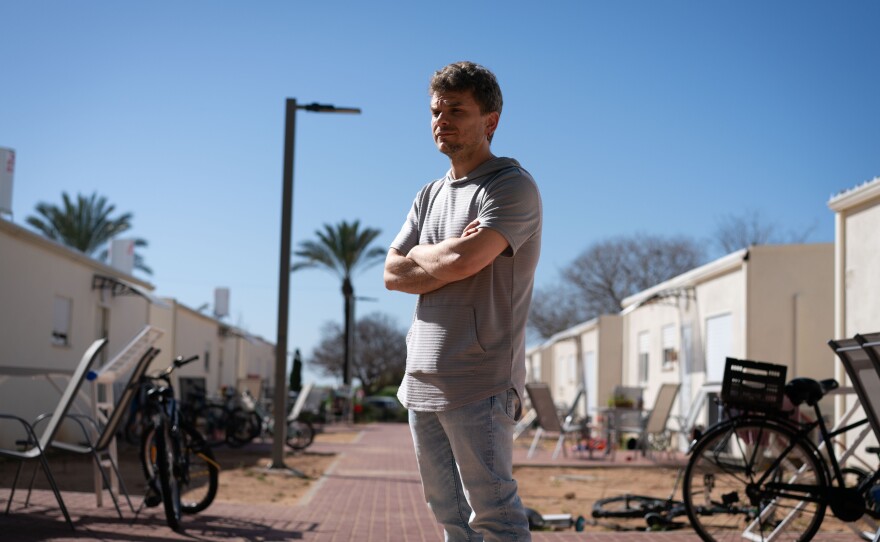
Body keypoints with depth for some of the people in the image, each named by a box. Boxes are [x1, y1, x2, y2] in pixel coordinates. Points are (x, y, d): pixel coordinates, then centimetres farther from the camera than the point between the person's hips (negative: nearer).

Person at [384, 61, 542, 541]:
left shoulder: (512, 186, -7)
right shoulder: (430, 194, 18)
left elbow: (461, 261, -20)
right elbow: (392, 275, 10)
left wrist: (419, 256, 0)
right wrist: (445, 259, -6)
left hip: (479, 385, -8)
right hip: (422, 382, 8)